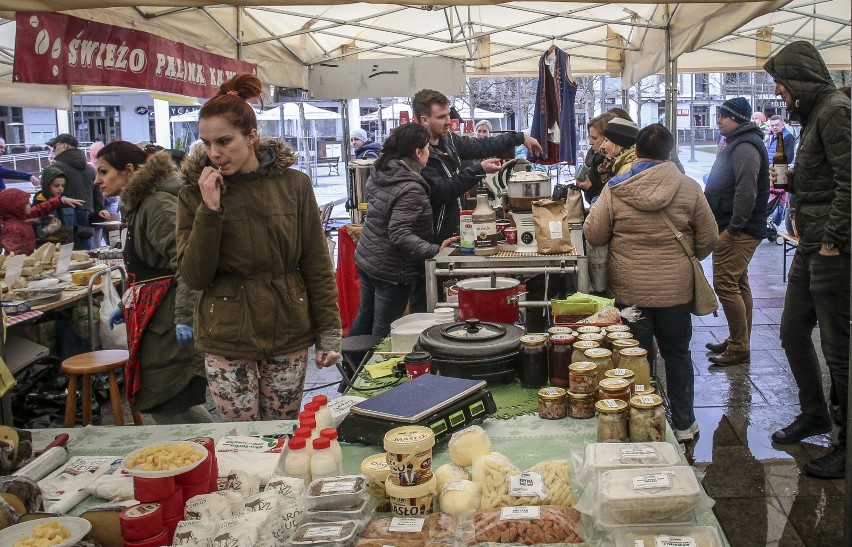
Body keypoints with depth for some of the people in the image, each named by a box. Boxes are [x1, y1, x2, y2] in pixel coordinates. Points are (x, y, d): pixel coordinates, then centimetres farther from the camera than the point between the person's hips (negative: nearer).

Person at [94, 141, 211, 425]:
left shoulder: (158, 204, -15)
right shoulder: (139, 205, 18)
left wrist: (185, 316, -25)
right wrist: (126, 304, 29)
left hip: (166, 320, -10)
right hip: (149, 315, 10)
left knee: (168, 406, -9)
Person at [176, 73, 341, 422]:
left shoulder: (293, 185, -2)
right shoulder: (194, 194, -1)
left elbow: (317, 266, 1)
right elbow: (194, 276, -7)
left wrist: (329, 333, -1)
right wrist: (209, 211, -16)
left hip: (288, 336, 0)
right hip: (227, 341, 0)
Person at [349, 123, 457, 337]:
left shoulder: (379, 173, 1)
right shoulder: (411, 189, -25)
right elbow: (400, 235, -30)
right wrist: (436, 251, -28)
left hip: (366, 258, 9)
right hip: (391, 271, -9)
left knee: (365, 317, 25)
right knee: (384, 330, 5)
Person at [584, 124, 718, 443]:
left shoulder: (615, 190, -9)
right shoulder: (689, 189, -6)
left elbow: (593, 235, -4)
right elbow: (708, 239, 1)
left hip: (629, 290, -1)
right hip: (676, 289, 1)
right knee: (677, 354, 16)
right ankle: (683, 424, 25)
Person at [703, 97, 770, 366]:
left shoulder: (745, 147, -17)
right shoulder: (739, 143, 19)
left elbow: (746, 192, -26)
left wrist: (734, 227, -25)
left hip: (738, 231, -11)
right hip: (732, 227, 11)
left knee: (725, 284, -10)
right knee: (738, 285, 15)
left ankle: (739, 348, -4)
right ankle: (739, 341, 24)